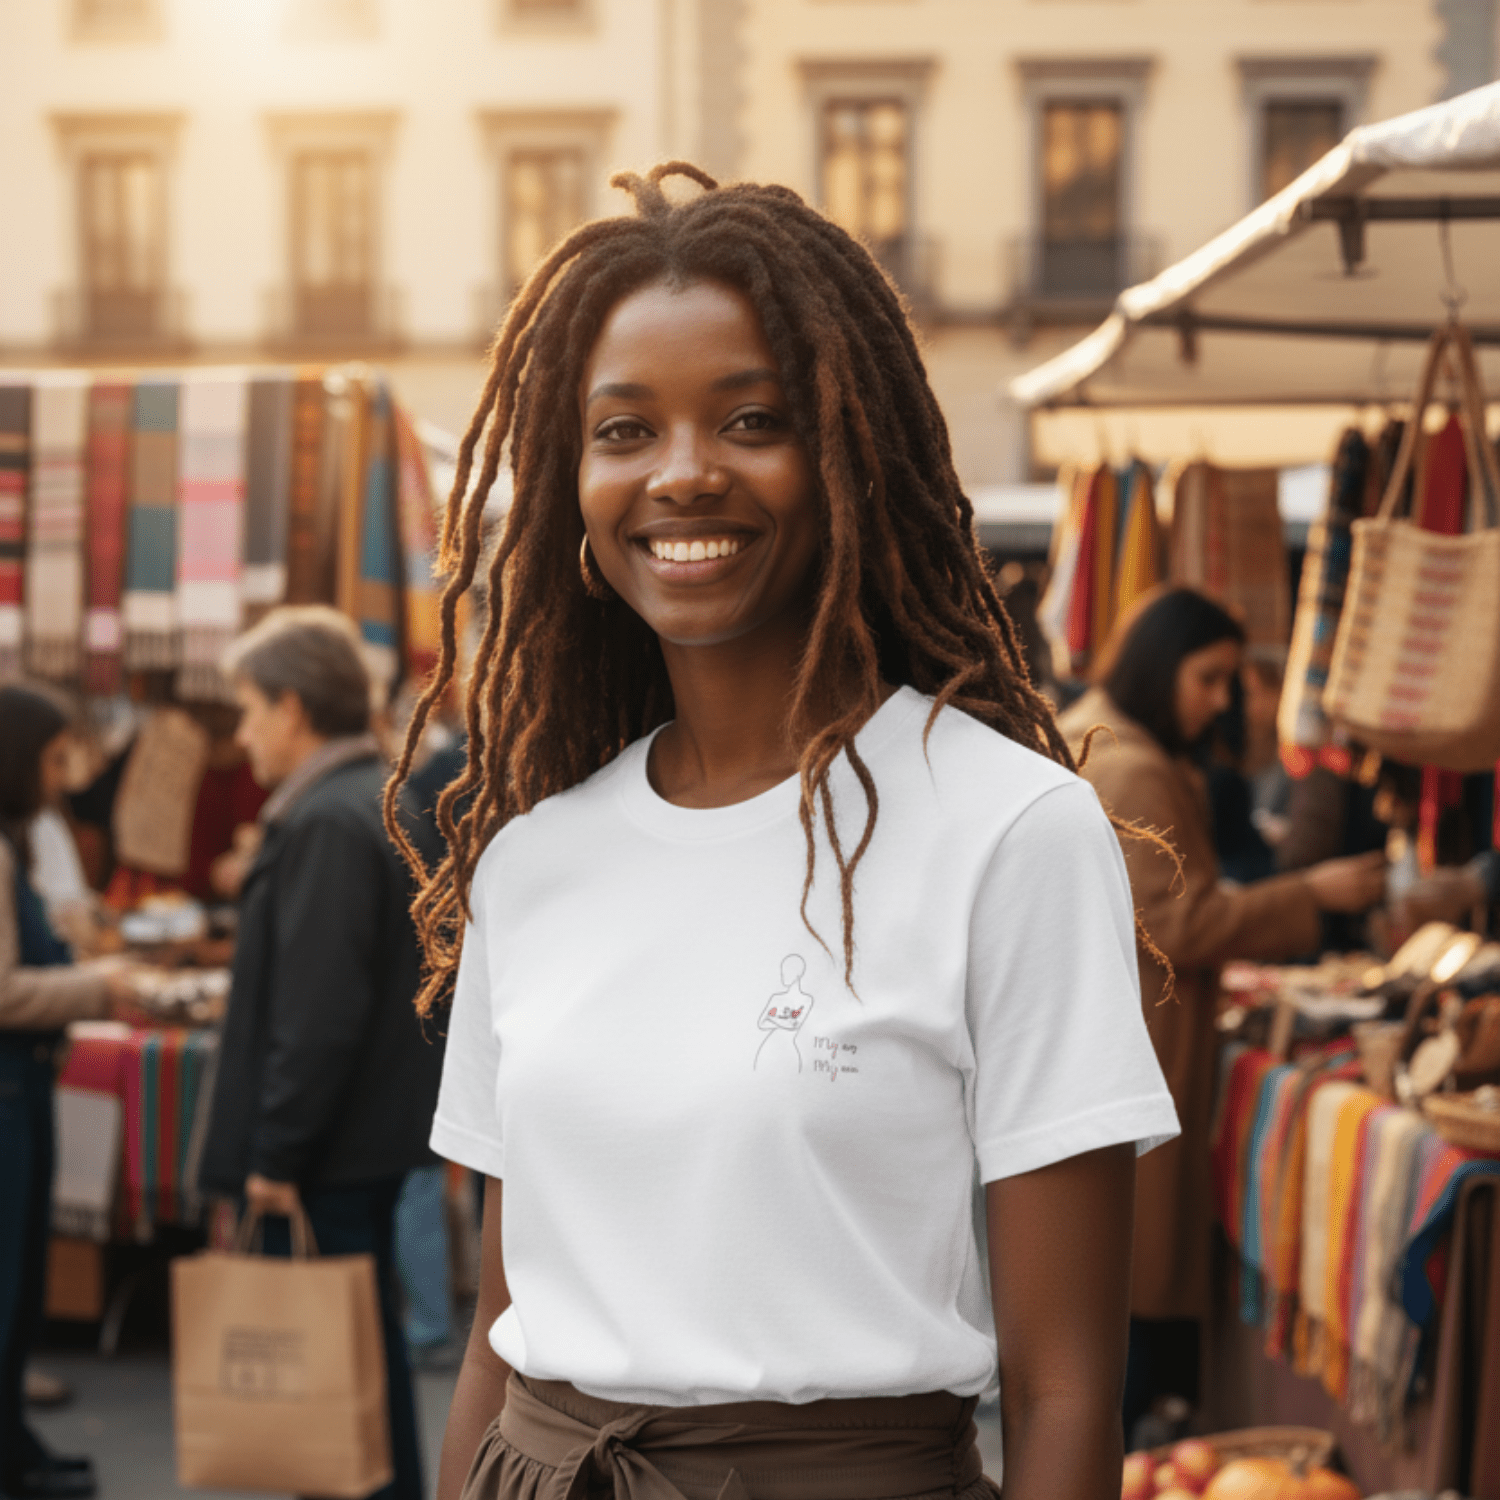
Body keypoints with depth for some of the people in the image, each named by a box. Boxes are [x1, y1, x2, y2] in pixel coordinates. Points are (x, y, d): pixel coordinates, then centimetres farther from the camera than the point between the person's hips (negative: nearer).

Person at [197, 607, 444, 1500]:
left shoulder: (325, 823, -19)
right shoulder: (387, 800, 12)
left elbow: (318, 1013, -23)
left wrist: (276, 1151, -19)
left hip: (329, 1152, -10)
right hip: (379, 1131, 10)